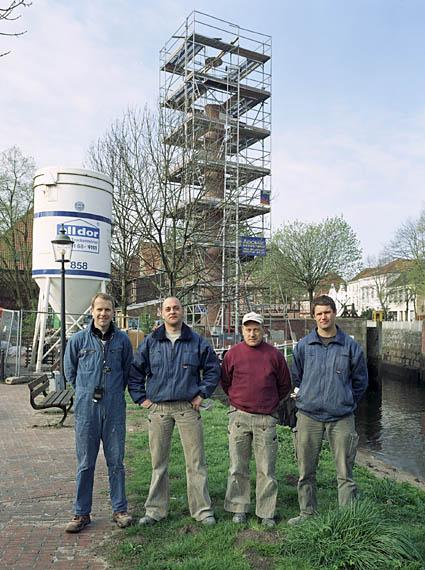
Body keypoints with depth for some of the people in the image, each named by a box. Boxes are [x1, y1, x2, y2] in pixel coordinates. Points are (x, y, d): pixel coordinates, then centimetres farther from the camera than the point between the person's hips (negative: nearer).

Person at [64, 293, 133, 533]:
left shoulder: (122, 339, 1)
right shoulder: (78, 339, 0)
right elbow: (70, 371, 13)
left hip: (115, 409, 0)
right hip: (86, 408, 0)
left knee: (116, 461, 8)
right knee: (86, 463, 9)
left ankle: (120, 510, 22)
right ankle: (82, 513, 23)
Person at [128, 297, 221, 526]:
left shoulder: (197, 341, 4)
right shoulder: (150, 342, 6)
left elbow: (213, 369, 11)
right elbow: (135, 371, 11)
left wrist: (202, 394, 4)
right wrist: (141, 398, 5)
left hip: (188, 408, -1)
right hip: (158, 409, 1)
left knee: (196, 461, 3)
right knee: (158, 462, 10)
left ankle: (202, 510, 16)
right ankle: (156, 510, 24)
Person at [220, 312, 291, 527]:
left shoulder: (274, 355, -1)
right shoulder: (233, 354, 0)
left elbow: (284, 385, 11)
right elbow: (225, 382, 15)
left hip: (266, 418, 0)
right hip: (239, 417, 1)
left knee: (267, 469, 6)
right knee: (238, 467, 9)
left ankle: (266, 513, 20)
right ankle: (239, 509, 24)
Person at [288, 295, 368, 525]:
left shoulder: (351, 346, 2)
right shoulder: (303, 345, 5)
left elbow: (360, 380, 12)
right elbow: (296, 376, 18)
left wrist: (346, 402, 11)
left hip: (341, 419, -1)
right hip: (308, 416, 2)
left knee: (344, 472, 4)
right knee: (306, 471, 10)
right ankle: (307, 513, 26)